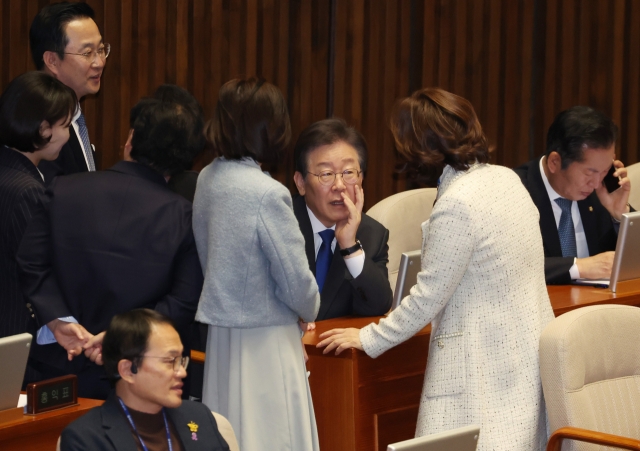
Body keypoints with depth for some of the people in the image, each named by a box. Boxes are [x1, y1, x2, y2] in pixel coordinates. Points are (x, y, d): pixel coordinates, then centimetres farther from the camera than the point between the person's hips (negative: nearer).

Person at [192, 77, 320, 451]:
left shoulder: (208, 179, 2)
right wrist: (310, 311, 7)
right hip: (265, 342, -7)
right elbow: (296, 283, -14)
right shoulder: (267, 194, -20)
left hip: (220, 336, 7)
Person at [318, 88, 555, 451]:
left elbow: (427, 298, -14)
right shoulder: (506, 179, 8)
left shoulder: (456, 205, -18)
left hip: (487, 364, -9)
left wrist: (368, 339, -3)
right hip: (528, 352, 9)